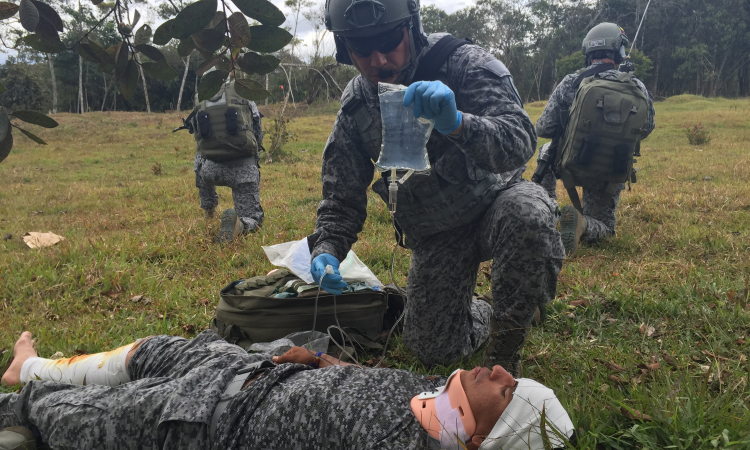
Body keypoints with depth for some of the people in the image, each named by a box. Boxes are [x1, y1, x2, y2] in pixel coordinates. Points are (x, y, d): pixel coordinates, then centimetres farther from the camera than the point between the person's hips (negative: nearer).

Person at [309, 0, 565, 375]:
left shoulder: (462, 63, -21)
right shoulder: (355, 109, -9)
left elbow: (519, 142, -34)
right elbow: (342, 197, -3)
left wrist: (456, 123, -54)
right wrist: (328, 250, -22)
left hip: (493, 200, -3)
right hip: (434, 235, 3)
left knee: (527, 213, -39)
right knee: (434, 350, 1)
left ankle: (505, 347, -16)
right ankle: (483, 317, 38)